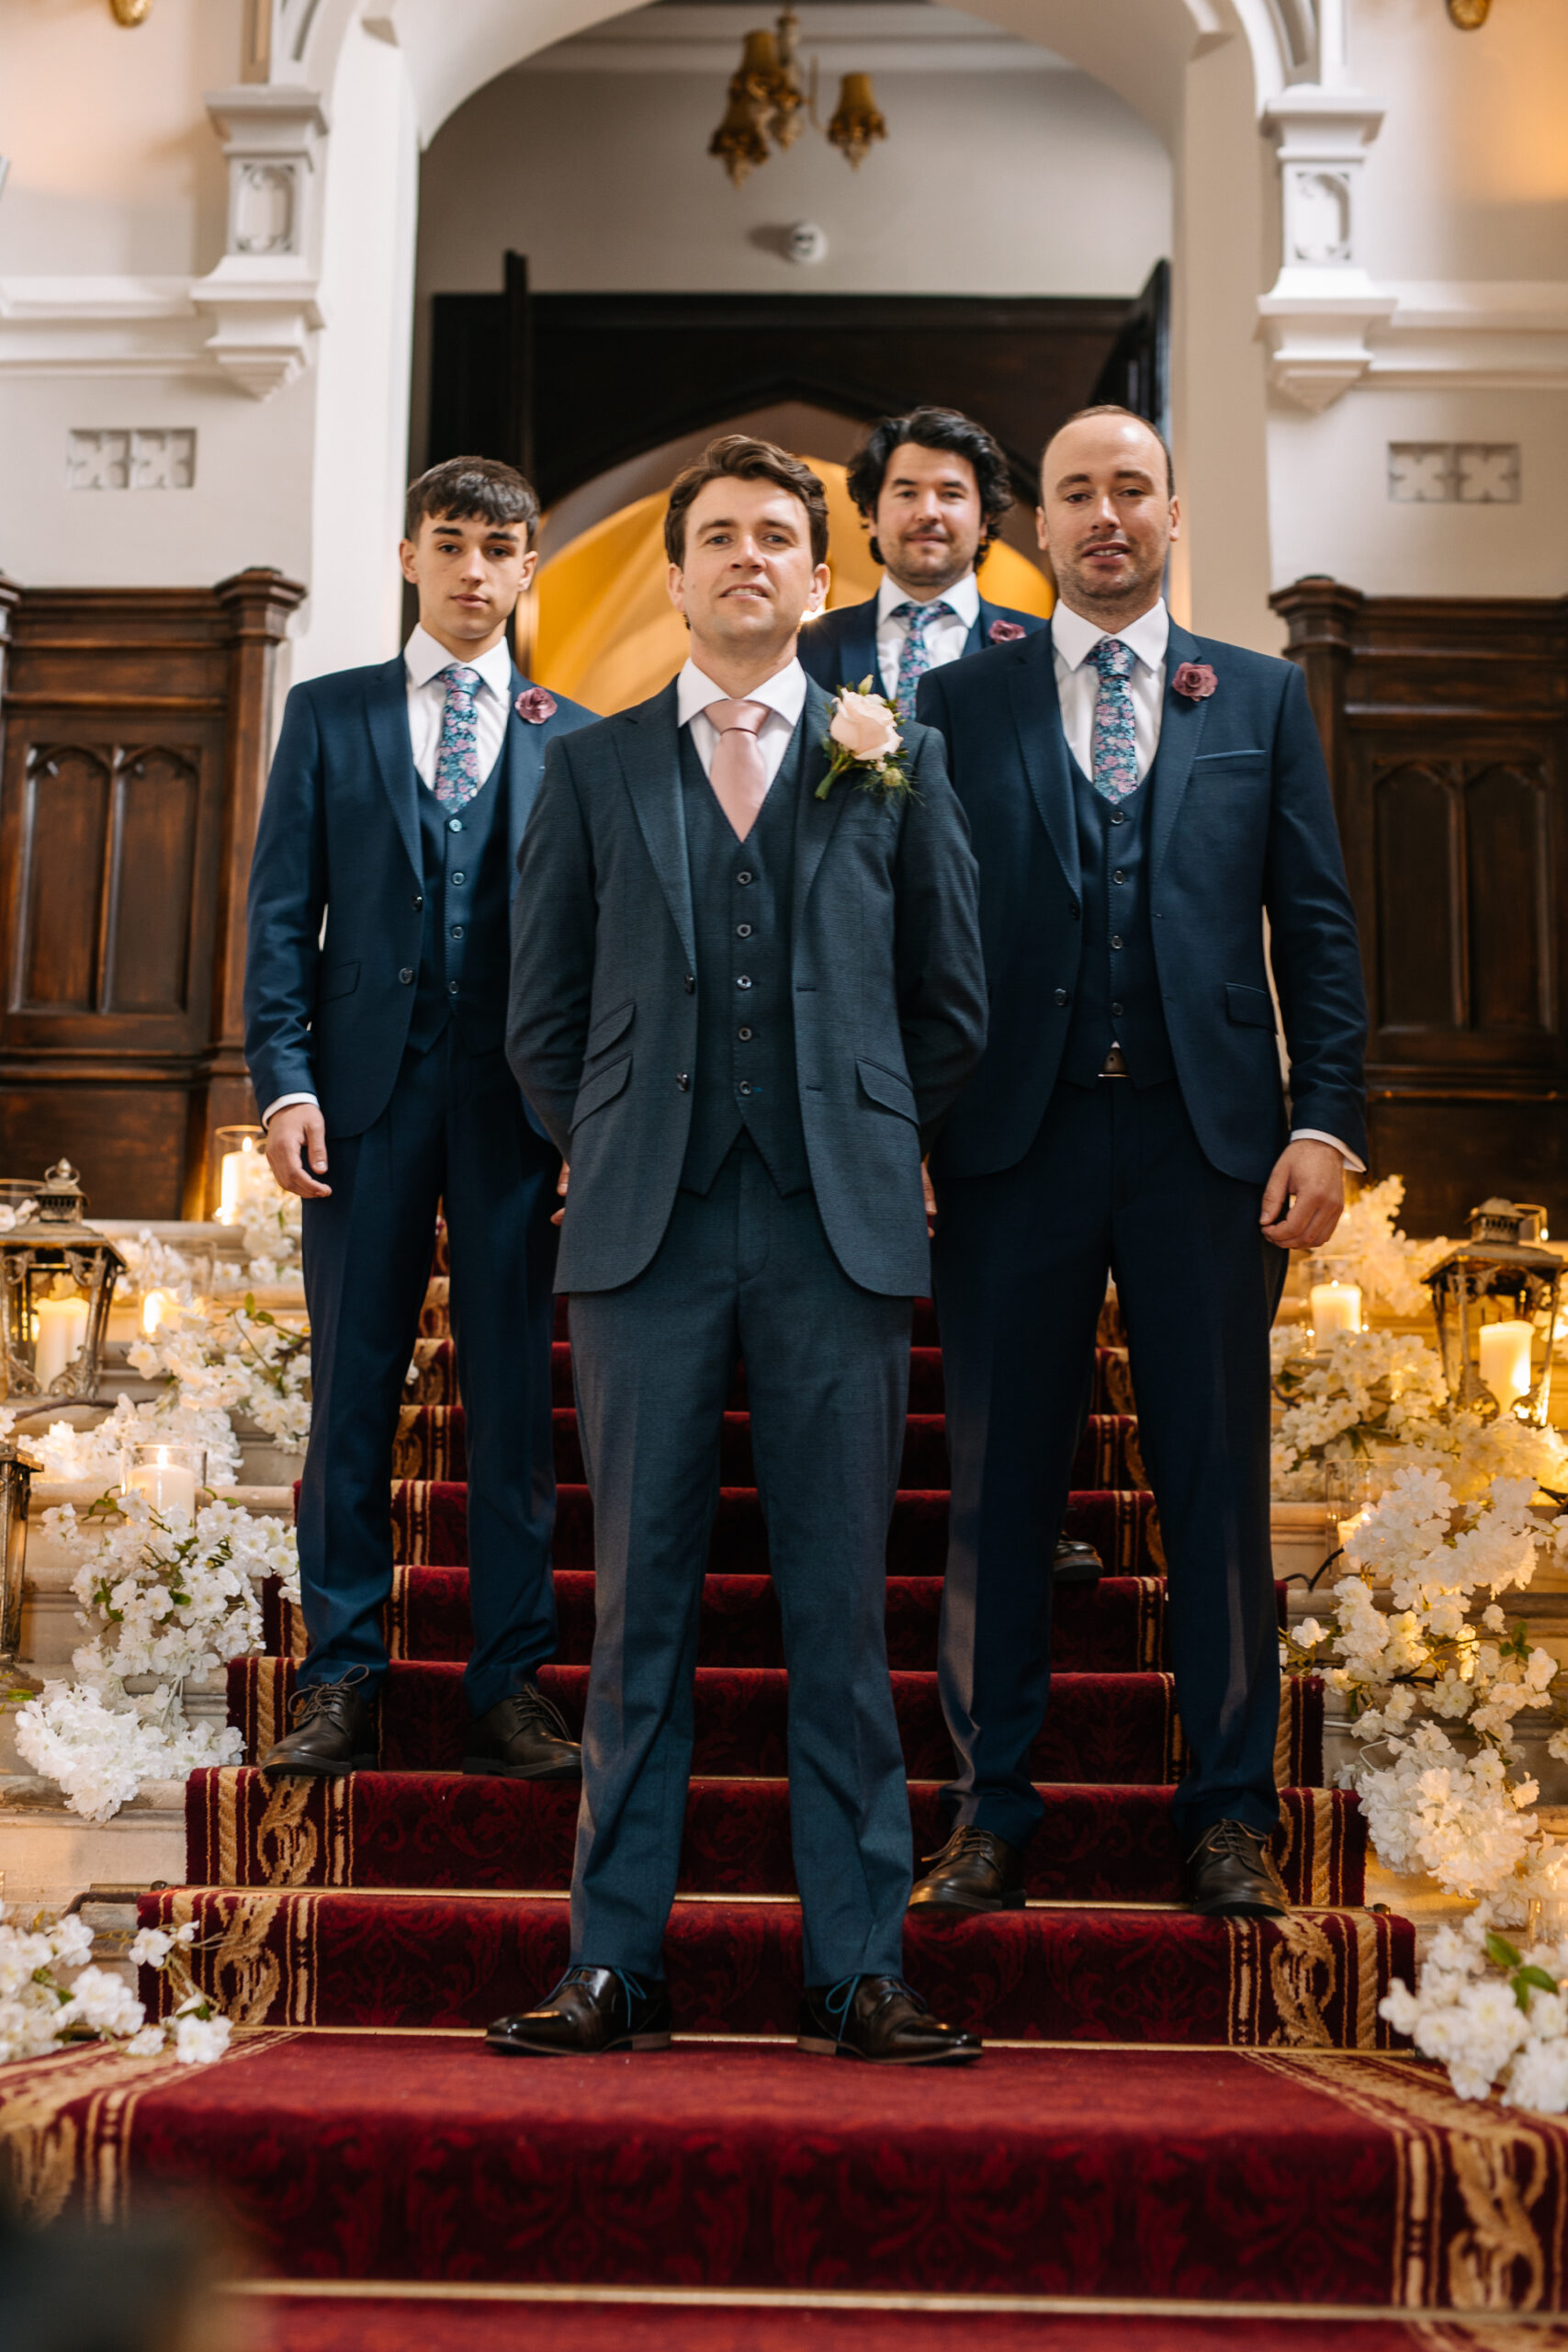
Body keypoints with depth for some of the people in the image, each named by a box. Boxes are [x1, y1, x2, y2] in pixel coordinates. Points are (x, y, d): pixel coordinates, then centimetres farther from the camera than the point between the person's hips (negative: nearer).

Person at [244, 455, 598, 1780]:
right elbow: (283, 914, 6)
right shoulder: (328, 716, 11)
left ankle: (511, 1689, 11)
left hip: (520, 1100, 0)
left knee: (514, 1398, 3)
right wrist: (285, 1082, -5)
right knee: (352, 1392, 3)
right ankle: (342, 1683, 13)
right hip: (368, 1087, 0)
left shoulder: (577, 742, 10)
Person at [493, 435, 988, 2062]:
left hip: (838, 1234, 0)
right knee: (640, 1607, 3)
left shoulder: (900, 758, 12)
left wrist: (869, 1149, 11)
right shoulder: (592, 770, 13)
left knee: (840, 1608, 2)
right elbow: (541, 1017, 13)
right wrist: (617, 1162, 8)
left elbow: (951, 1005, 13)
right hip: (645, 1239, 1)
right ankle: (615, 1964, 11)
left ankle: (858, 1972, 9)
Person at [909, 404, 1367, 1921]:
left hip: (1207, 1139, 1)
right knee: (999, 1481, 4)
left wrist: (1328, 1120, -3)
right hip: (1015, 1140, 0)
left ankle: (1229, 1809, 17)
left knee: (1217, 1480, 5)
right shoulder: (958, 703, 10)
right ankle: (990, 1803, 16)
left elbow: (1317, 927, 8)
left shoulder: (1261, 698, 12)